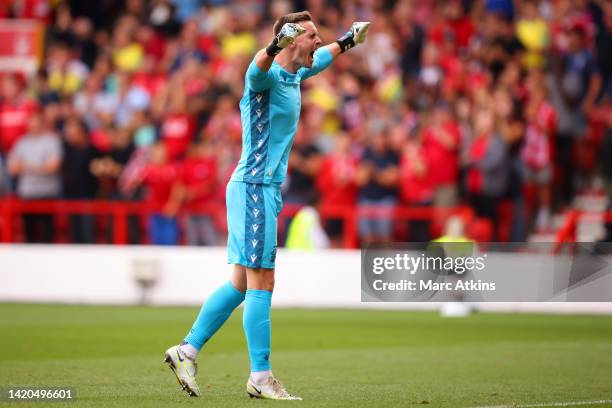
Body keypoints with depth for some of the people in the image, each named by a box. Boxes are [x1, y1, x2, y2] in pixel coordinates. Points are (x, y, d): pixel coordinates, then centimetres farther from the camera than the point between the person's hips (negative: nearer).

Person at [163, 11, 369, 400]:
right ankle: (261, 376, -7)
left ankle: (187, 351, 15)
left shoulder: (294, 75, 15)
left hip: (265, 191, 10)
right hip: (254, 188, -10)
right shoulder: (267, 76, -13)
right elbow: (259, 67, -39)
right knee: (260, 284, -8)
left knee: (241, 284, 11)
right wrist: (276, 45, -59)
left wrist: (348, 41, 49)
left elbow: (320, 59, 38)